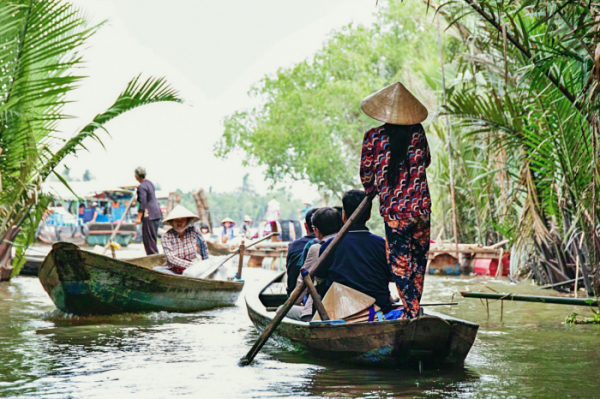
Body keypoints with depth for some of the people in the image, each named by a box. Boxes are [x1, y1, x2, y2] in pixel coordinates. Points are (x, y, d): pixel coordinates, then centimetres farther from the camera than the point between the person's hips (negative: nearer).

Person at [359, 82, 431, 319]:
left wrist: (371, 191, 22)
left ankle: (412, 312, -3)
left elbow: (366, 175, 3)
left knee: (400, 263, 3)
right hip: (421, 207, 3)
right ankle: (414, 310, 23)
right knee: (418, 261, 16)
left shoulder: (374, 137, -7)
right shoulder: (417, 132, 1)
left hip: (394, 212, -3)